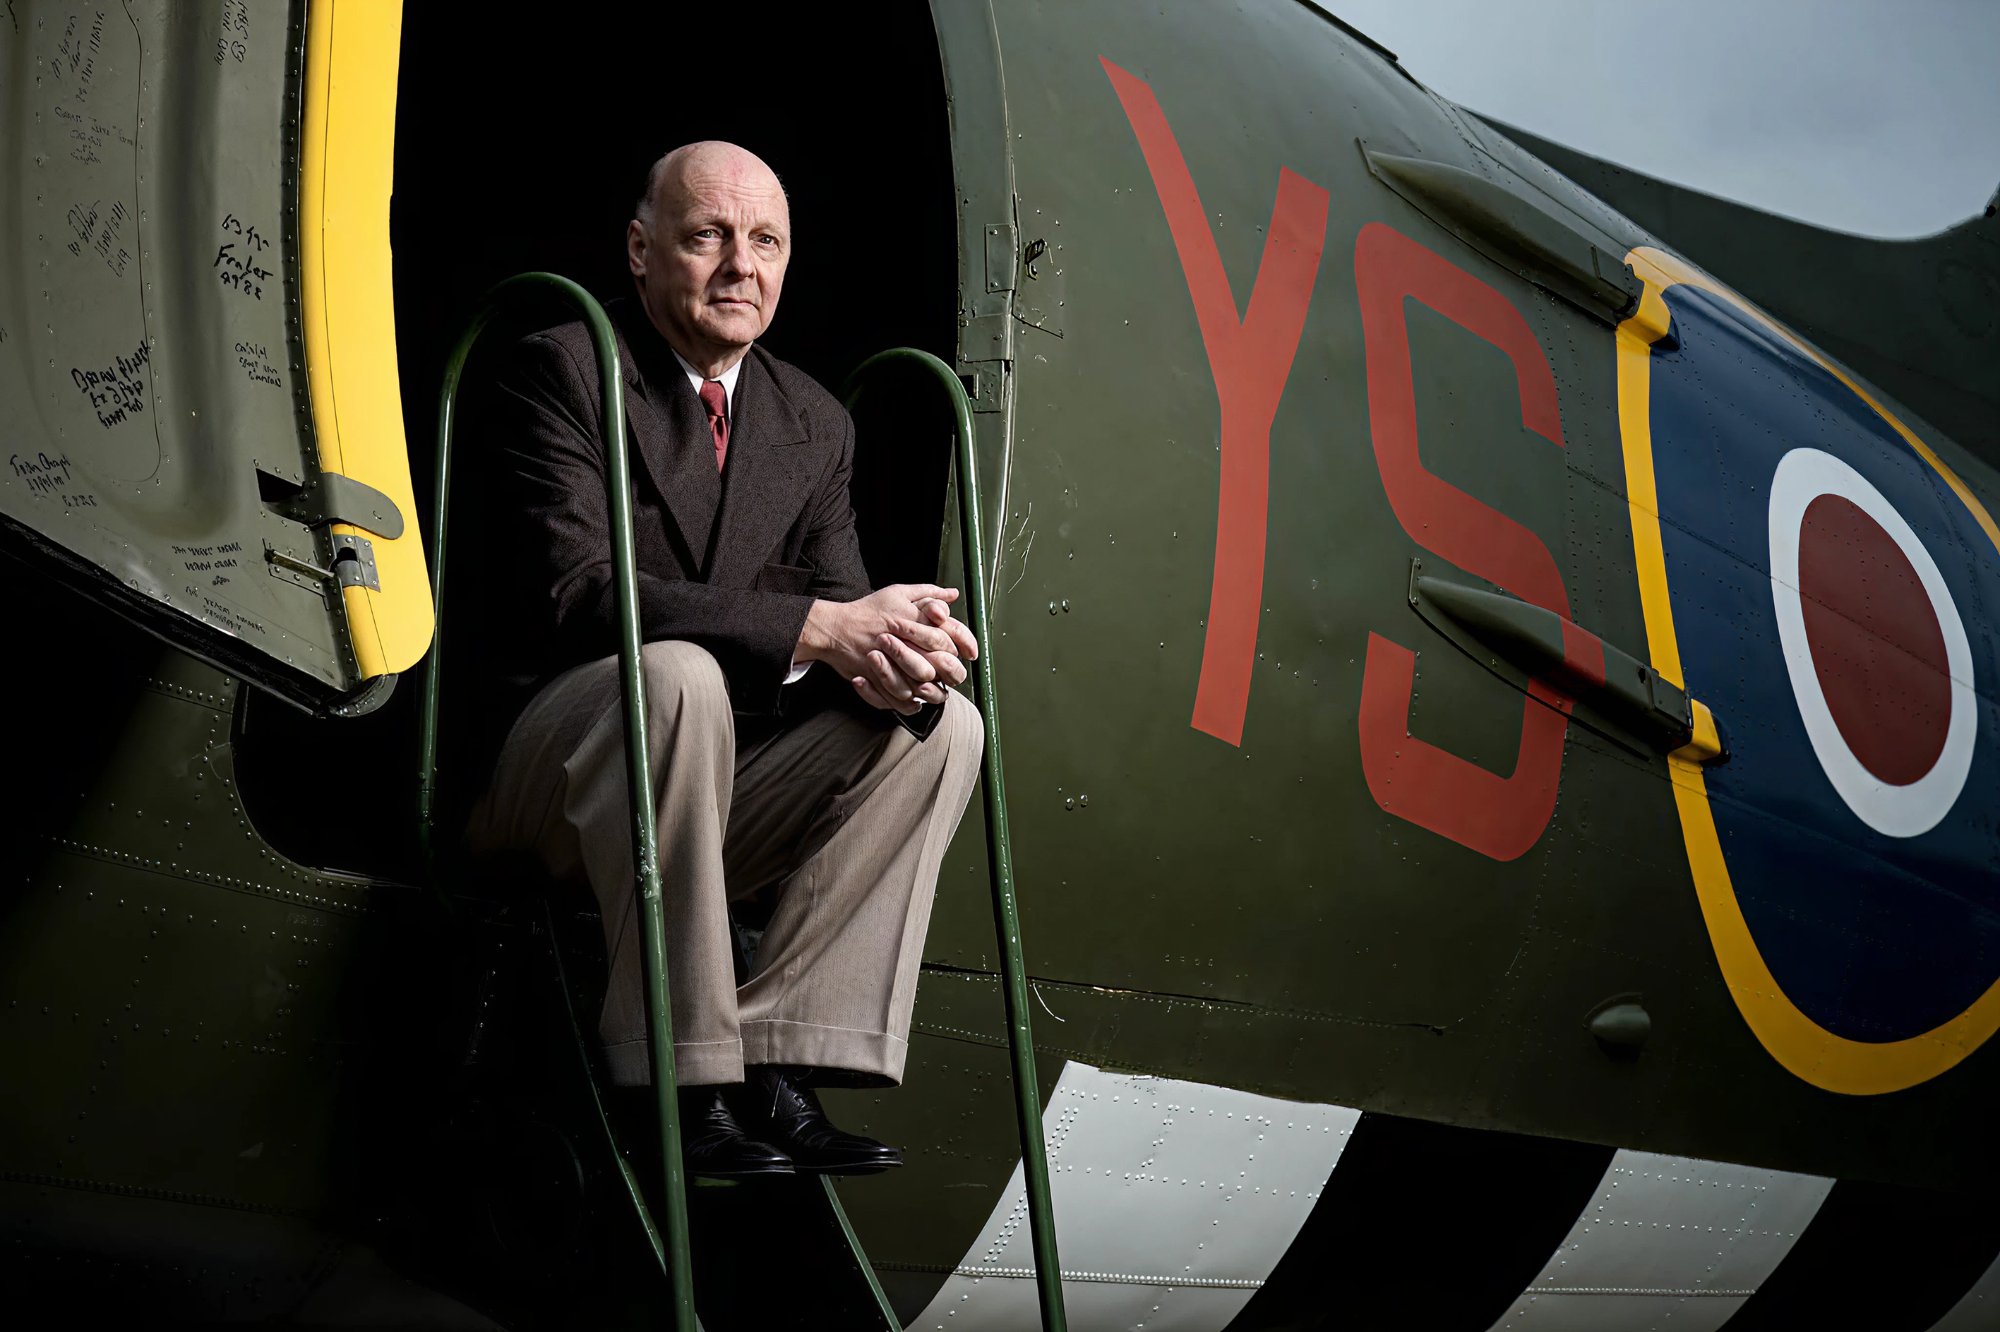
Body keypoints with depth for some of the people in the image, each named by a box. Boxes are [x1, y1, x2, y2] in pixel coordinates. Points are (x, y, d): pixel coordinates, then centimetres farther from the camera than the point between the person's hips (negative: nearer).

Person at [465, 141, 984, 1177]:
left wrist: (889, 654, -22)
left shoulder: (815, 425, 12)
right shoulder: (558, 372, -8)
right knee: (677, 673, -36)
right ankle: (677, 1085, -29)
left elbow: (839, 598, 5)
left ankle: (776, 1062, -19)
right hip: (532, 778, -6)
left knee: (942, 724, -12)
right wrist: (817, 628, -28)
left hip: (720, 802, 6)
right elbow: (576, 594, -21)